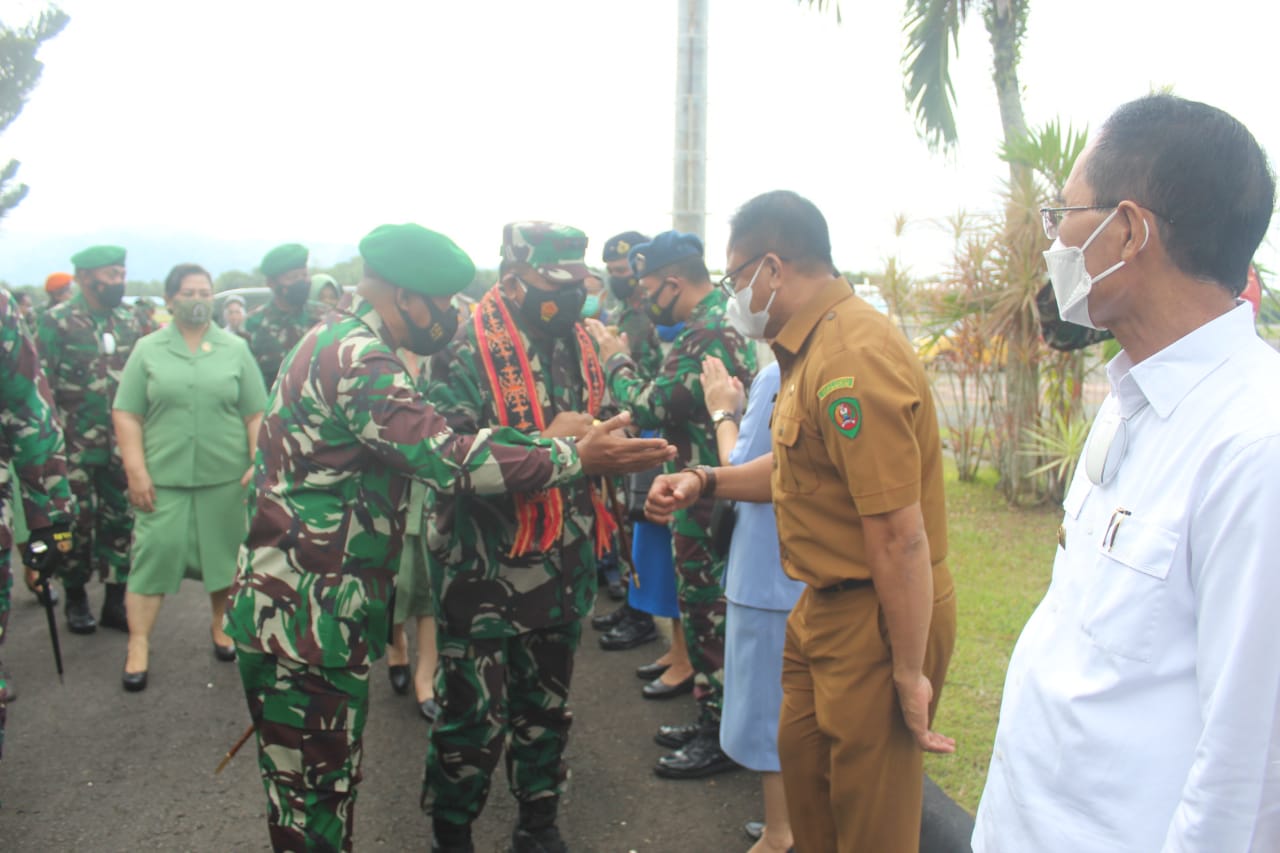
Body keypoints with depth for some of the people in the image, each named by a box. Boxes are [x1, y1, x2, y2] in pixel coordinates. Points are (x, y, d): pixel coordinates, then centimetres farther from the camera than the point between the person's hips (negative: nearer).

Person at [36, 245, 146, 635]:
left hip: (122, 443, 4)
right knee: (77, 521, 4)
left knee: (120, 520, 7)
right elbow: (41, 384, -7)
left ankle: (116, 599, 18)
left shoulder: (128, 322, 8)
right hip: (76, 445, -4)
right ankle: (75, 598, 21)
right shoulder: (57, 321, -6)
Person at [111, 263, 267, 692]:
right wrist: (136, 471, -6)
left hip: (225, 477, 1)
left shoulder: (235, 349, 6)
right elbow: (126, 414, 2)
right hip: (163, 477, -1)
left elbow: (256, 414, 5)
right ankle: (138, 648, 9)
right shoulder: (148, 350, 4)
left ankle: (221, 626, 31)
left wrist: (257, 464, -4)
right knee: (152, 555, -1)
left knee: (224, 555, 10)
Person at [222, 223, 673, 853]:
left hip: (315, 610, 10)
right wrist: (576, 458, -20)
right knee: (313, 799, 3)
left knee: (328, 781, 19)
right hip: (305, 616, -10)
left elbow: (428, 445, 21)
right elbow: (450, 460, -26)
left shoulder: (336, 342, 14)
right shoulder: (355, 357, -19)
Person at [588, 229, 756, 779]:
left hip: (706, 504, -11)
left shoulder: (707, 335, -22)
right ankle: (709, 722, 32)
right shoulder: (723, 320, 13)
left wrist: (617, 361, -5)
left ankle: (718, 739, 15)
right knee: (704, 611, 18)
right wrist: (626, 359, 6)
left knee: (707, 615, 1)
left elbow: (650, 406, -22)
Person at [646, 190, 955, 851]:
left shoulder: (853, 359, -26)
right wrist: (706, 482, 7)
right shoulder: (814, 345, 8)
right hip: (825, 604, 10)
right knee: (802, 757, 24)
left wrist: (909, 674, -20)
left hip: (878, 618, -10)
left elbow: (901, 537, -27)